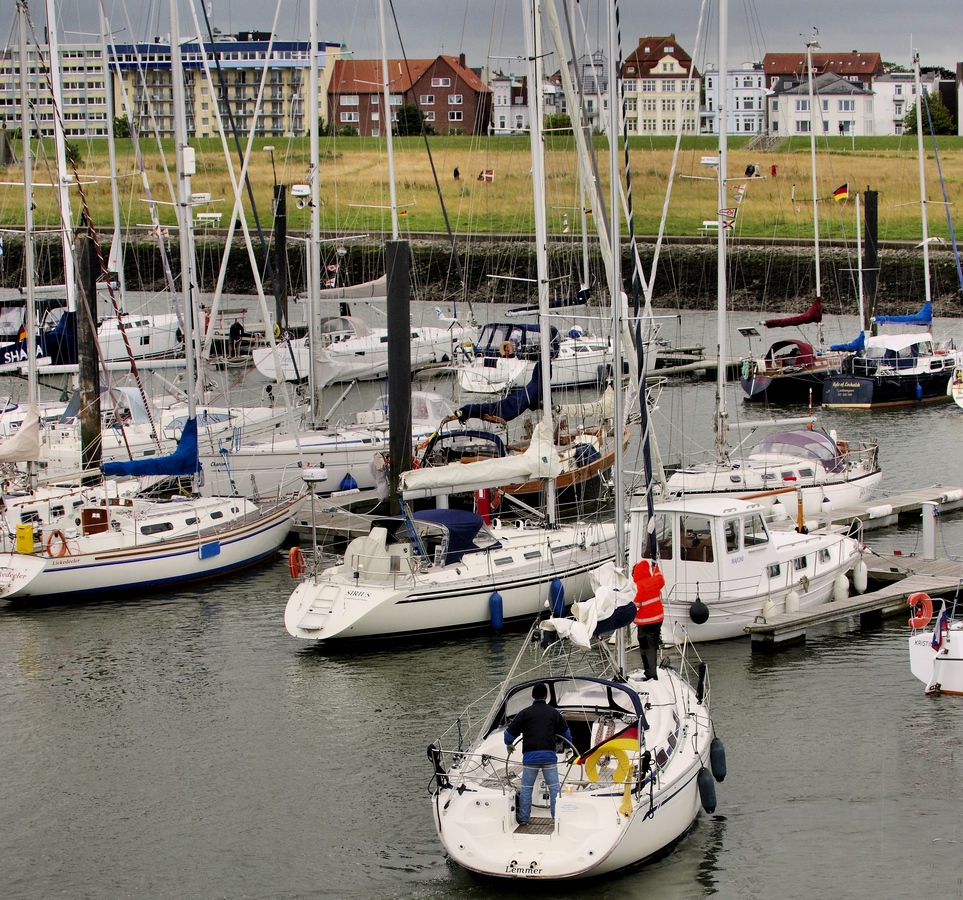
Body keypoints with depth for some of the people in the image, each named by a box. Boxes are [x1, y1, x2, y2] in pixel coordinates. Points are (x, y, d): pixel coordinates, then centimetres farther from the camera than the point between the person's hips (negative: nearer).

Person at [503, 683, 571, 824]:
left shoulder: (525, 713, 4)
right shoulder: (554, 713, 9)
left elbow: (509, 733, 7)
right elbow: (566, 732, 21)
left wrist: (509, 745, 28)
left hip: (530, 756, 0)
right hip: (549, 756, 1)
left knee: (526, 787, 10)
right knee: (554, 787, 7)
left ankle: (523, 818, 12)